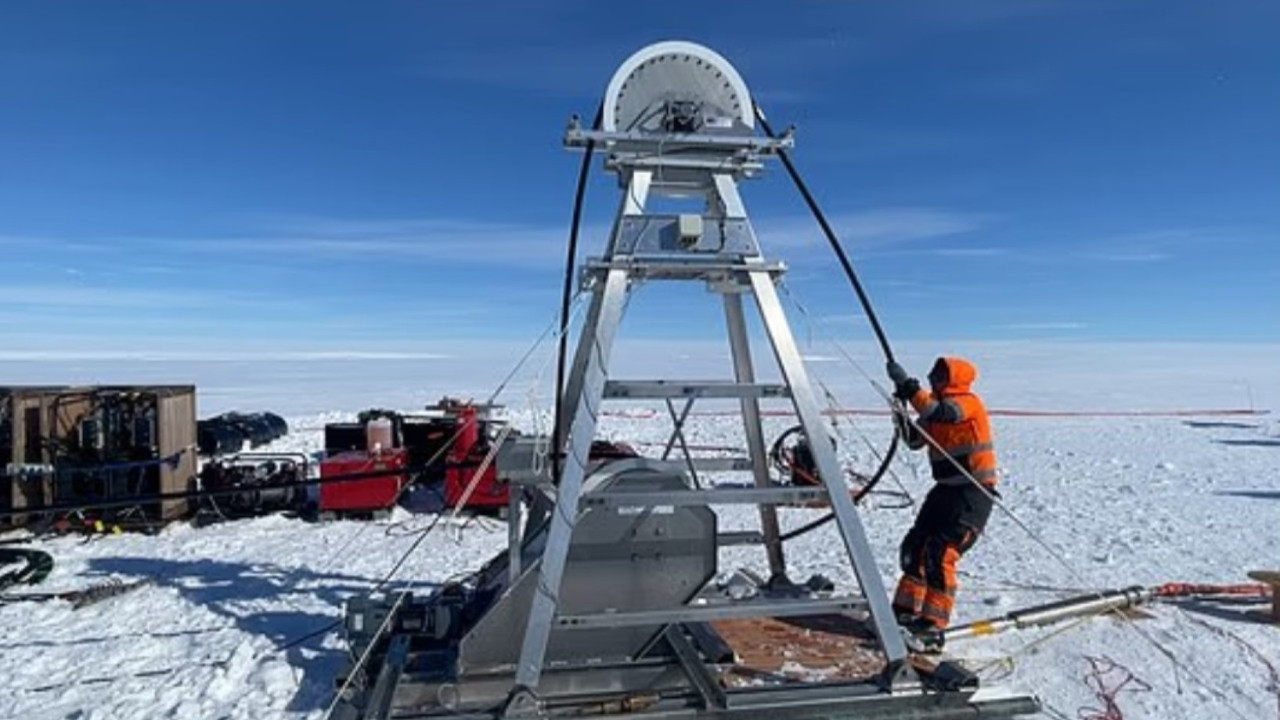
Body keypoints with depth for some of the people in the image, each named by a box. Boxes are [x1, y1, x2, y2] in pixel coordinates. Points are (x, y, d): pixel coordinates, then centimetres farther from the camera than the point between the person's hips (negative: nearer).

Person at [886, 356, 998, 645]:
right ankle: (906, 609, 19)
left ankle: (933, 625, -7)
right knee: (915, 546, 8)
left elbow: (938, 413, -33)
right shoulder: (938, 406, 10)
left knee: (940, 554, -13)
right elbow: (914, 440, 8)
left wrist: (906, 383, -30)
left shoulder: (968, 402, -13)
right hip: (946, 489, 8)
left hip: (973, 493, -8)